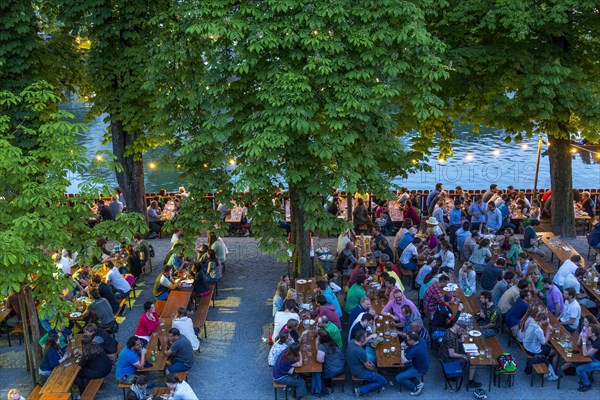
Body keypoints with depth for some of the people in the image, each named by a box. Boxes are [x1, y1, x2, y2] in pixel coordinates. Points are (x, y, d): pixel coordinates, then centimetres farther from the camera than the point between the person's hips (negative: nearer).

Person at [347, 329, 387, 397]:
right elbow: (367, 366, -20)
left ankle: (368, 382, 25)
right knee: (383, 381, 0)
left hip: (353, 367, 9)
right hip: (359, 372, -9)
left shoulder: (351, 341, -12)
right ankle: (361, 390, -1)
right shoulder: (360, 351, -36)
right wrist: (375, 369, 0)